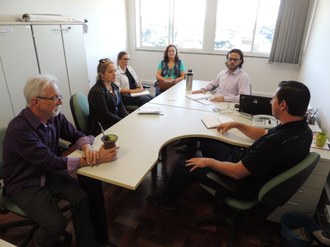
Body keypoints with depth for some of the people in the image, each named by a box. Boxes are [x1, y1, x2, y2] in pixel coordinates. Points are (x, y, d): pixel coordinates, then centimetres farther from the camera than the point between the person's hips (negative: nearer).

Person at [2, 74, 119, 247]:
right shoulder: (19, 129, -29)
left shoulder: (54, 116, -9)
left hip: (50, 173, 5)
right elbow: (52, 162, -32)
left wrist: (87, 147, -24)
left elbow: (76, 135, 2)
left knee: (81, 197, -18)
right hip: (24, 184, -5)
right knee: (56, 224, -21)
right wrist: (97, 160, -35)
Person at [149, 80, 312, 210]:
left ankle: (167, 201, 30)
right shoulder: (301, 128, -8)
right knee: (206, 142, 18)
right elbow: (263, 134, 9)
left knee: (184, 166, 3)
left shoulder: (277, 142, -38)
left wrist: (208, 161, -14)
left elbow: (237, 172, -29)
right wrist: (236, 125, 10)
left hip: (246, 184, -8)